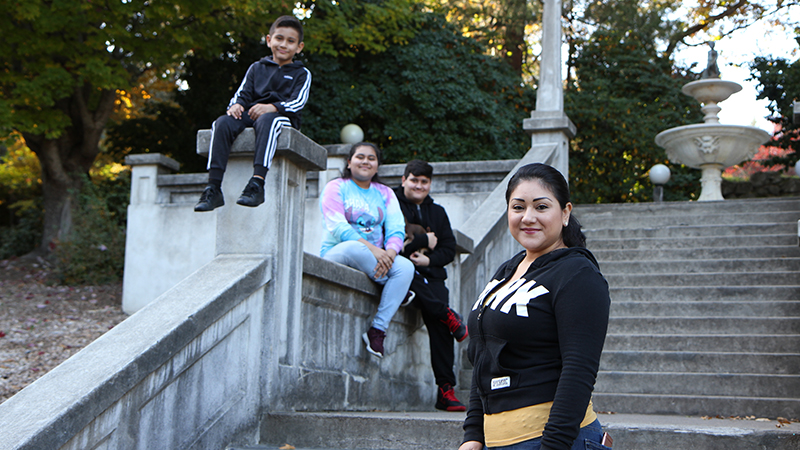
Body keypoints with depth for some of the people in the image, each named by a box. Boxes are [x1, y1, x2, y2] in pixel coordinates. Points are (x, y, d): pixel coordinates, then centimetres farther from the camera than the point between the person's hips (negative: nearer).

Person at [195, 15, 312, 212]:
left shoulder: (302, 74, 14)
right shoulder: (256, 68, 24)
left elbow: (298, 102, -4)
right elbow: (243, 93, 14)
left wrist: (272, 107, -23)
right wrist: (236, 105, -13)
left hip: (282, 117, -3)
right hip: (250, 115, 3)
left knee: (266, 120, -40)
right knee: (223, 122, -29)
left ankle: (257, 184, -52)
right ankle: (213, 189, -36)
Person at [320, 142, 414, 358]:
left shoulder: (385, 193, 16)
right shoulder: (336, 188, 3)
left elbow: (397, 230, 3)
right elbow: (338, 228, -13)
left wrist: (390, 252, -21)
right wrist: (372, 249, -26)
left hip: (377, 258, 4)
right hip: (336, 256, -4)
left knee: (406, 267, -27)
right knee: (354, 248, -39)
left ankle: (378, 329, -30)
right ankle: (399, 292, -17)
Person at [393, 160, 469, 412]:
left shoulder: (437, 212, 24)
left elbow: (449, 249, 16)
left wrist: (429, 259, -5)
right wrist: (424, 241, -4)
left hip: (430, 274, 3)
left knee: (438, 325, -15)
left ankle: (446, 389, -14)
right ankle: (448, 315, -29)